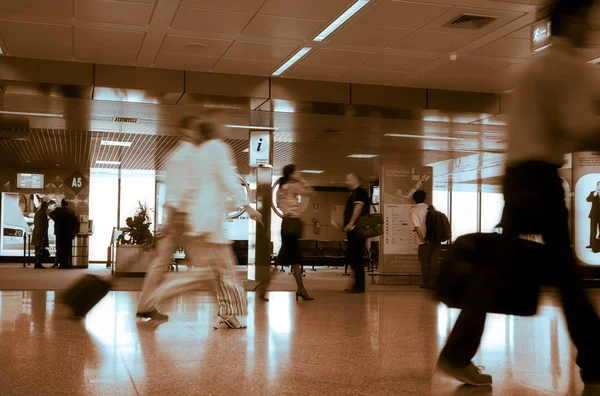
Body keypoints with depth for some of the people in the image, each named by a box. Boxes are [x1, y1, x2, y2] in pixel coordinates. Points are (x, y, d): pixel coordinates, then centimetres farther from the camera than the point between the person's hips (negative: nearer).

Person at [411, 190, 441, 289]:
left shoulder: (414, 211, 0)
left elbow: (416, 226, -11)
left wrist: (423, 239, -11)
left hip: (425, 241, -2)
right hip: (436, 240, 2)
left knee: (425, 263, 9)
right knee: (434, 263, 8)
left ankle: (425, 283, 14)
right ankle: (433, 284, 8)